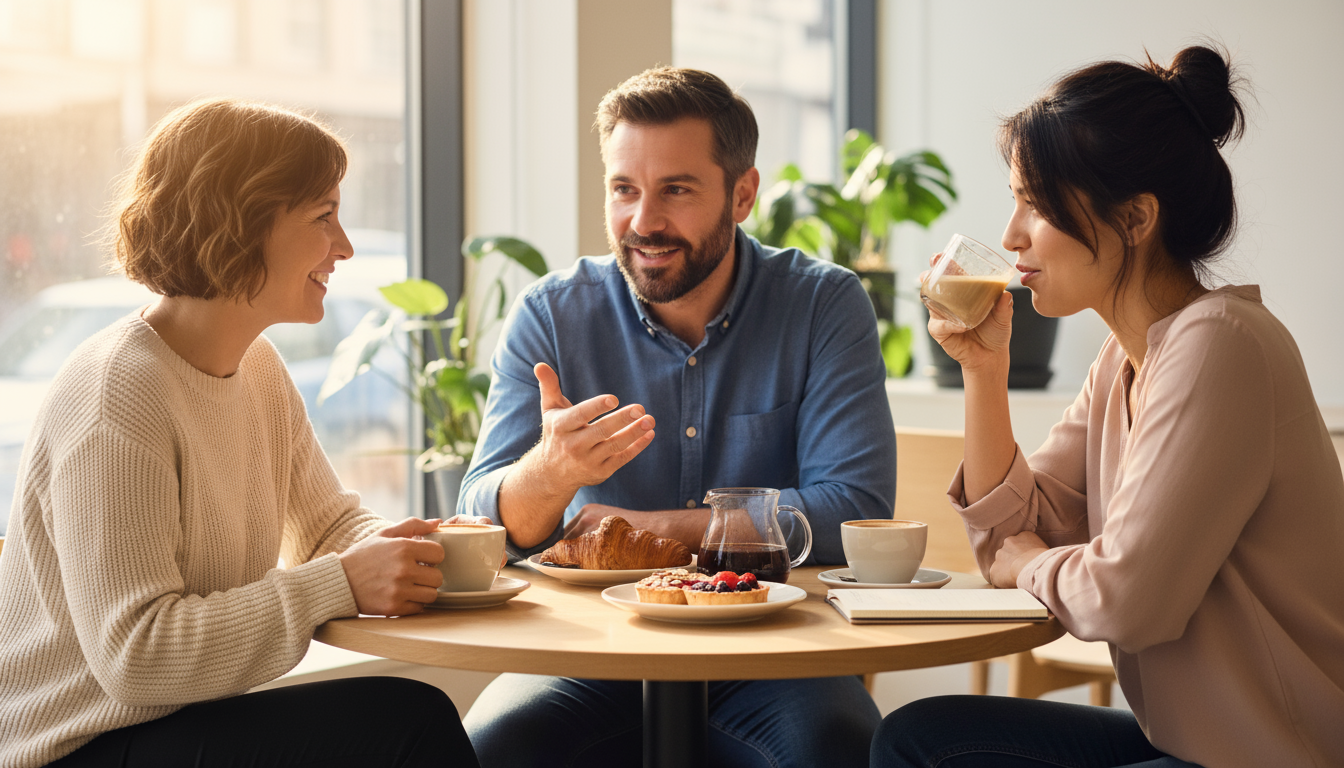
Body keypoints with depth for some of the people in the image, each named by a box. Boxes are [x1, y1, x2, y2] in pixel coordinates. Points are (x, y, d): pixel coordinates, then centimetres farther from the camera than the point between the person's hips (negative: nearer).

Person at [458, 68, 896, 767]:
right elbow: (482, 528, -8)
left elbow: (855, 510, -12)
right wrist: (549, 473, -32)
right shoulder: (549, 316, 0)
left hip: (769, 655, -1)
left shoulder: (825, 305, -3)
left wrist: (651, 526, -12)